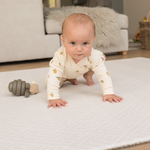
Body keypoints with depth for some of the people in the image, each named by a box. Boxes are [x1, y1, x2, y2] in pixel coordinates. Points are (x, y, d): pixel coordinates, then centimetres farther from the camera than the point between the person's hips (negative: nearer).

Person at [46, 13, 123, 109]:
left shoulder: (93, 56, -42)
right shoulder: (60, 56, -48)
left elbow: (103, 74, -35)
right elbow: (53, 77, -48)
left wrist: (108, 93, -42)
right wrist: (53, 98, -55)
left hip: (84, 68, 1)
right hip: (64, 72, -1)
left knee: (101, 57, -7)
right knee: (48, 82, -12)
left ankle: (88, 76, 17)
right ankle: (67, 79, 15)